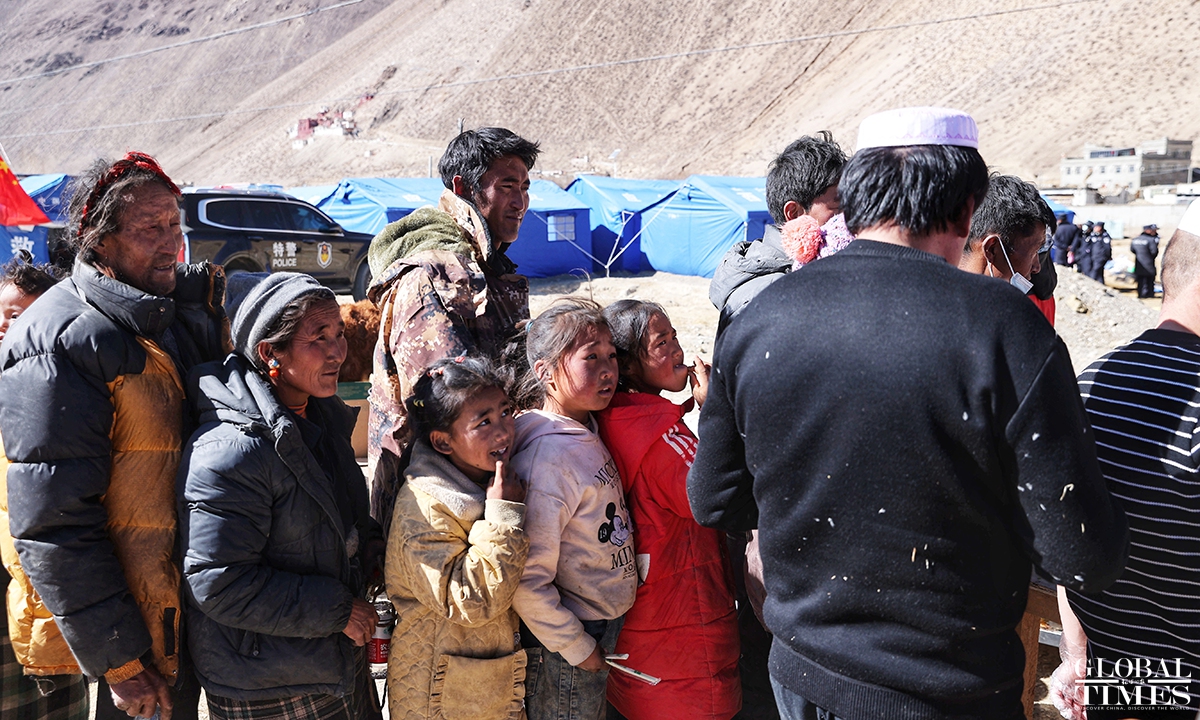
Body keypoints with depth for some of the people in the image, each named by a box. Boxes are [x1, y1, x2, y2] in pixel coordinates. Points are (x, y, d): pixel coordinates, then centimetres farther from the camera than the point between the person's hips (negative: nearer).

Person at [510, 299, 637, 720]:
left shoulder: (585, 436, 3)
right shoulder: (547, 456, -24)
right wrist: (578, 649, -16)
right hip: (562, 652, -8)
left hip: (603, 633, 8)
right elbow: (527, 582, -25)